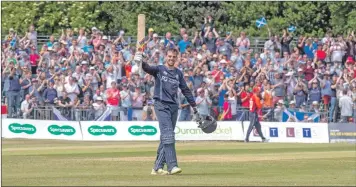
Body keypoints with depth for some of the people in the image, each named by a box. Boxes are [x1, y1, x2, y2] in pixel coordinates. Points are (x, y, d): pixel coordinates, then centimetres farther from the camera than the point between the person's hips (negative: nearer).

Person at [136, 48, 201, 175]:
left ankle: (158, 167, 10)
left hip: (174, 107, 5)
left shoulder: (178, 73, 15)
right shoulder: (159, 69, 2)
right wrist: (140, 62, -42)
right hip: (161, 105, -5)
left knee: (166, 138, 6)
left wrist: (194, 108, 13)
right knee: (168, 136, -16)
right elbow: (148, 68, -19)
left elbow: (186, 91, 17)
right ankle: (172, 166, -23)